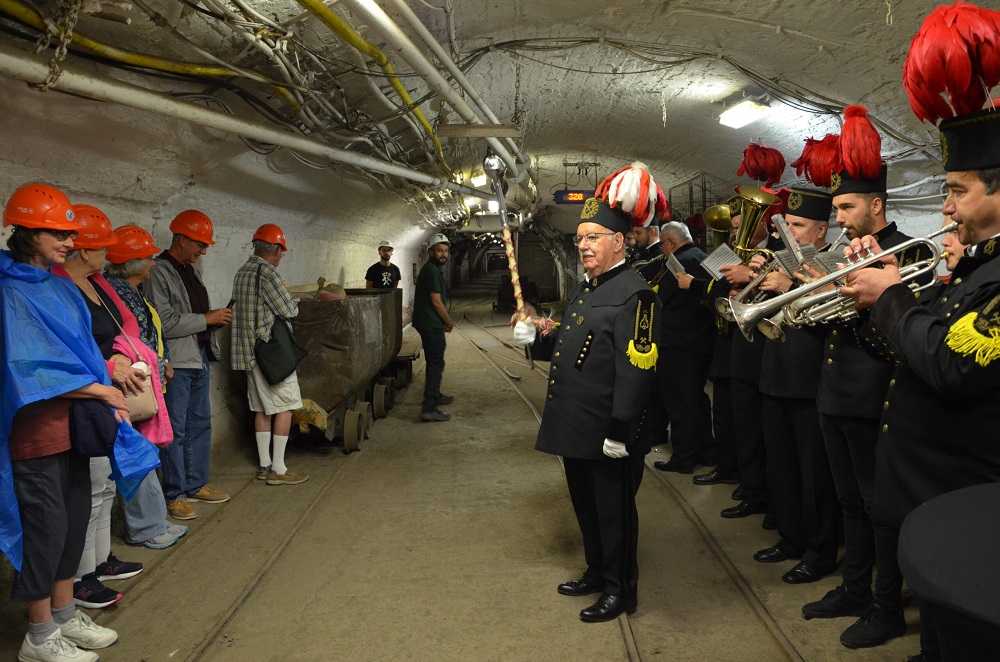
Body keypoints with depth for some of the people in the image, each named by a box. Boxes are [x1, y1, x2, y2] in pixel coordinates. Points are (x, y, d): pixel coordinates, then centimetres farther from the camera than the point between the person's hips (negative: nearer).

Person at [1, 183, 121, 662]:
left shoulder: (63, 288, 11)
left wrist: (112, 400, 0)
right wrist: (101, 389, -15)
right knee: (46, 528, 2)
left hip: (73, 425, 8)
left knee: (74, 521, 15)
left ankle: (64, 615, 32)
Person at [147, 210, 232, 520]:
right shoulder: (159, 272, -13)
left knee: (200, 425, 16)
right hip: (176, 363, -9)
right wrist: (206, 319, -16)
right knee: (176, 431, -2)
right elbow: (164, 322, -22)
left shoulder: (190, 271, 16)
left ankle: (196, 485, 28)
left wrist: (217, 318, 6)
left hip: (199, 358, 9)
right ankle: (174, 495, 8)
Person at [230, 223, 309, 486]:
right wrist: (293, 305, 8)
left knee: (262, 409, 14)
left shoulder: (242, 272, 11)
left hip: (249, 352, 9)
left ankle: (264, 465, 20)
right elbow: (288, 311, -15)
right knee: (284, 407, -1)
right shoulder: (266, 272, -16)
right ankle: (278, 469, 1)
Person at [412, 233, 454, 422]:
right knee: (436, 364, -11)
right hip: (431, 324, -11)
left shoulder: (431, 269, 16)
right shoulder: (432, 271, -16)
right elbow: (436, 302, -20)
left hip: (428, 323, 11)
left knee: (434, 361, 22)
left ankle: (435, 396, 37)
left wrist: (444, 321, 14)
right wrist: (449, 323, -8)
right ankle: (429, 408, -15)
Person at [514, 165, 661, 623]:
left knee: (613, 511, 6)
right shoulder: (582, 290, 14)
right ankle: (597, 572, 39)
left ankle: (620, 589, 23)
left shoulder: (634, 294, -16)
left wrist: (620, 432, -24)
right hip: (575, 428, 9)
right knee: (586, 505, 21)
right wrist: (539, 339, 1)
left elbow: (636, 370, -22)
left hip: (608, 433, -9)